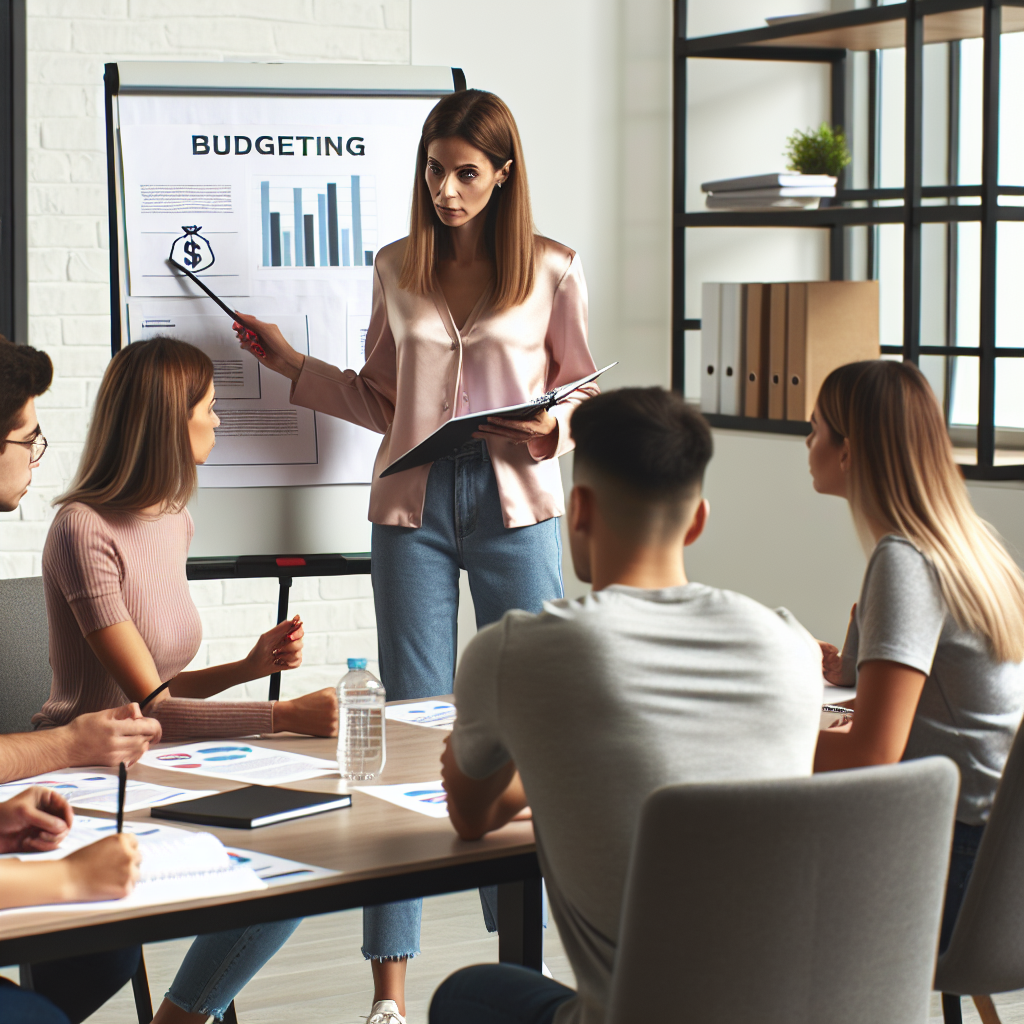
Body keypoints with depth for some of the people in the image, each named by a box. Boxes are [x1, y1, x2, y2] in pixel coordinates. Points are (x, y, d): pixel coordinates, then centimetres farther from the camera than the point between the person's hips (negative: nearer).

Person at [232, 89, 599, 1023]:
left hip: (516, 506, -1)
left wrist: (549, 431, -12)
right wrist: (294, 366, 7)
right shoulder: (397, 269, 9)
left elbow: (585, 392, 8)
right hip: (413, 505, 1)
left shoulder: (552, 271, 2)